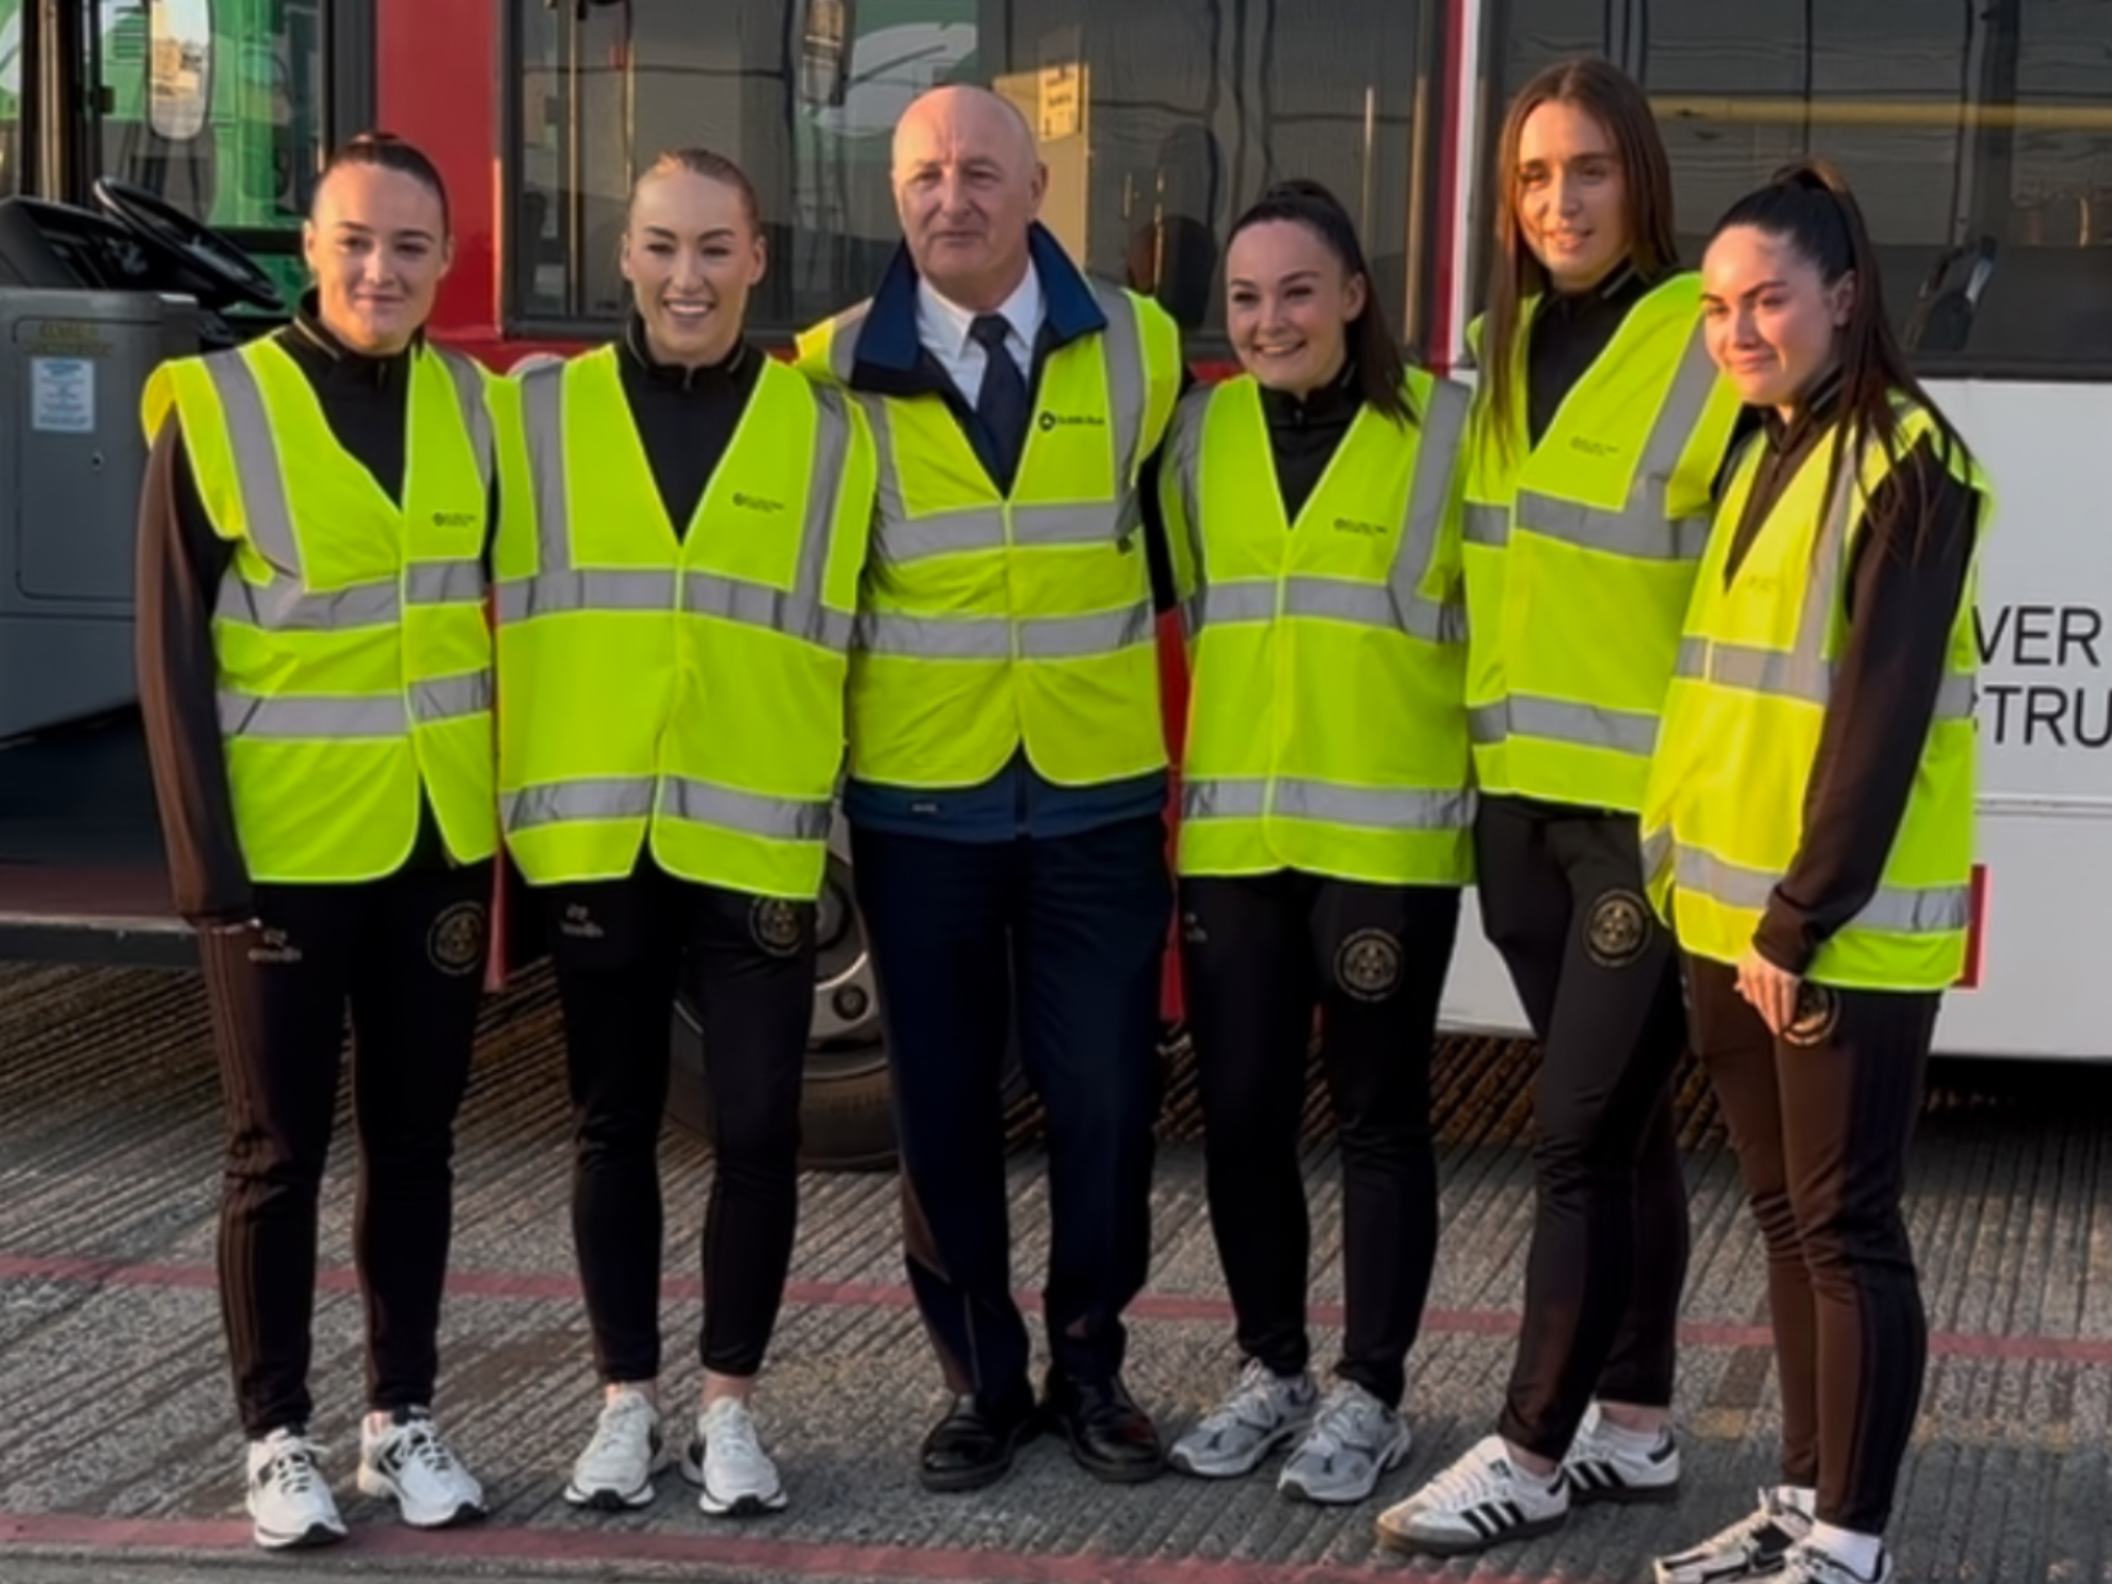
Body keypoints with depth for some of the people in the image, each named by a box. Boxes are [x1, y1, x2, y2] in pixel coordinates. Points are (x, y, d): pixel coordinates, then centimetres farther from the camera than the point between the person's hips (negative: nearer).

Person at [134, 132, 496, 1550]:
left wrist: (510, 811, 7)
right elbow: (174, 660, -8)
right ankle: (279, 1439, 13)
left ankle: (404, 1417, 23)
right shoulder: (217, 410, -9)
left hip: (438, 848, 4)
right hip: (283, 854, -4)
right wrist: (208, 864, -12)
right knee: (281, 1151, 4)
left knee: (415, 1141, 12)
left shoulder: (475, 409, 4)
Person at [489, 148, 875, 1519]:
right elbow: (488, 614, 5)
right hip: (593, 838, 1)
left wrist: (842, 822, 4)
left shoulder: (828, 432, 4)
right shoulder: (538, 415, 4)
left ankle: (730, 1406, 14)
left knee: (757, 1127, -1)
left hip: (753, 841, 0)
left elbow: (850, 639, 8)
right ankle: (628, 1402, 21)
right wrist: (512, 804, -1)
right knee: (615, 1126, 9)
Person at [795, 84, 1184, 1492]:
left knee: (1105, 1099, 2)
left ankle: (1090, 1363, 19)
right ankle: (981, 1380, 20)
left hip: (1098, 797, 1)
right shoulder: (836, 370, -3)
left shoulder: (1139, 347, 1)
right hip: (917, 803, 0)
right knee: (944, 1105, 6)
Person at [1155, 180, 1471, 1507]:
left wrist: (1490, 789, -4)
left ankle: (1370, 1395, 14)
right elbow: (1173, 608, 16)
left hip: (1389, 834, -4)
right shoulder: (1201, 431, 7)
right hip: (1233, 831, 4)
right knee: (1242, 1114, 8)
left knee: (1379, 1117, 4)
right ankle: (1272, 1370, 24)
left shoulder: (1444, 427, -4)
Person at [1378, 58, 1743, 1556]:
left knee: (1581, 1131, -4)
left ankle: (1533, 1450, 3)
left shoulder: (1710, 345, -11)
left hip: (1657, 804, -7)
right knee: (1622, 1119, 14)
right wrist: (1489, 747, 14)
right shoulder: (1502, 345, 12)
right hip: (1524, 797, 7)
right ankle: (1634, 1426, 22)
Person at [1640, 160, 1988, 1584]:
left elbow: (1882, 714, -18)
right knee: (1786, 1220, 14)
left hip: (1844, 928, -8)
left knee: (1848, 1226, -3)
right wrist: (1702, 876, 11)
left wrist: (1802, 920, -19)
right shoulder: (1764, 452, 15)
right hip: (1730, 910, 8)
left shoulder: (1907, 461, -12)